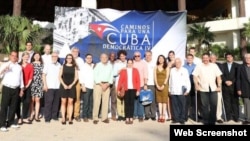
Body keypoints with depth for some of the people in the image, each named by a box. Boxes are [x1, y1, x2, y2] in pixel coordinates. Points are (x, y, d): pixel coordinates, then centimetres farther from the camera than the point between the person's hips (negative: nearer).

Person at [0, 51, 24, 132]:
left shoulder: (19, 67, 14)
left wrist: (21, 89, 13)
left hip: (16, 89, 3)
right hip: (7, 88, -3)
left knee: (13, 106, 9)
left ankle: (11, 122, 19)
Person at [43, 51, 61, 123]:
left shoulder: (59, 65, 10)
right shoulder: (47, 65, 3)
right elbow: (44, 75, 1)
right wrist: (45, 85, -7)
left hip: (57, 87, 3)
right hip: (49, 87, -3)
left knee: (56, 102, 6)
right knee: (48, 102, -1)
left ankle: (54, 116, 18)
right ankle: (47, 117, 7)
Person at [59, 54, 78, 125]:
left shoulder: (74, 67, 6)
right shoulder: (63, 66, 6)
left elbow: (76, 77, 2)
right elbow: (59, 76, 2)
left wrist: (71, 85, -8)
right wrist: (64, 85, -9)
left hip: (72, 86, 0)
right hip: (63, 86, 0)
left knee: (70, 102, 1)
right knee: (63, 102, 1)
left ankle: (70, 118, 6)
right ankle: (63, 118, 5)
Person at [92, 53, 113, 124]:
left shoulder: (110, 66, 10)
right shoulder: (97, 65, 1)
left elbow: (111, 76, 9)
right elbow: (95, 76, -4)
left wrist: (107, 84, -6)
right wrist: (101, 84, -10)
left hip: (107, 85, 3)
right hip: (98, 84, -3)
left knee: (106, 101, 3)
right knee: (97, 101, -5)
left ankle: (104, 118, 10)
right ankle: (95, 118, 2)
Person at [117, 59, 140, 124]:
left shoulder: (135, 70, 7)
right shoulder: (123, 71, 4)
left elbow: (138, 81, 3)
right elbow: (120, 80, 1)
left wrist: (138, 90, -2)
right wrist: (118, 89, -4)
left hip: (133, 89, 1)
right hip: (126, 89, -1)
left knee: (132, 103, 3)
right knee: (126, 103, 2)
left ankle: (131, 118, 10)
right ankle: (127, 118, 8)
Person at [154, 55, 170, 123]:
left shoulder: (167, 67, 5)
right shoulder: (156, 67, 10)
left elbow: (167, 77, -3)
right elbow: (155, 77, 3)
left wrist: (163, 85, -13)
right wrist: (157, 85, -8)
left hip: (164, 85, -2)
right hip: (157, 85, 2)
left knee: (164, 100, -3)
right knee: (159, 100, 2)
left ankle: (163, 115, -2)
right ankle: (160, 115, 5)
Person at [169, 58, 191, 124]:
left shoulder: (184, 70, 5)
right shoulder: (172, 70, 12)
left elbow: (187, 81, 4)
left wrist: (187, 90, -2)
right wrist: (170, 89, 12)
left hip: (181, 92, -2)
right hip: (173, 92, 2)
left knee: (182, 106, -1)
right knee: (175, 106, 3)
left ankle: (182, 119, 10)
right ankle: (176, 118, 13)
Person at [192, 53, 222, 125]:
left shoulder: (214, 66, 8)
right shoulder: (199, 66, 4)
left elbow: (218, 76, 8)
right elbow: (195, 76, 1)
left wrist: (219, 86, 1)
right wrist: (196, 85, -7)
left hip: (213, 89, 1)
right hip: (203, 89, -1)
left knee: (214, 105, 1)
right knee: (205, 106, 5)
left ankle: (212, 121, 16)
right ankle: (206, 121, 17)